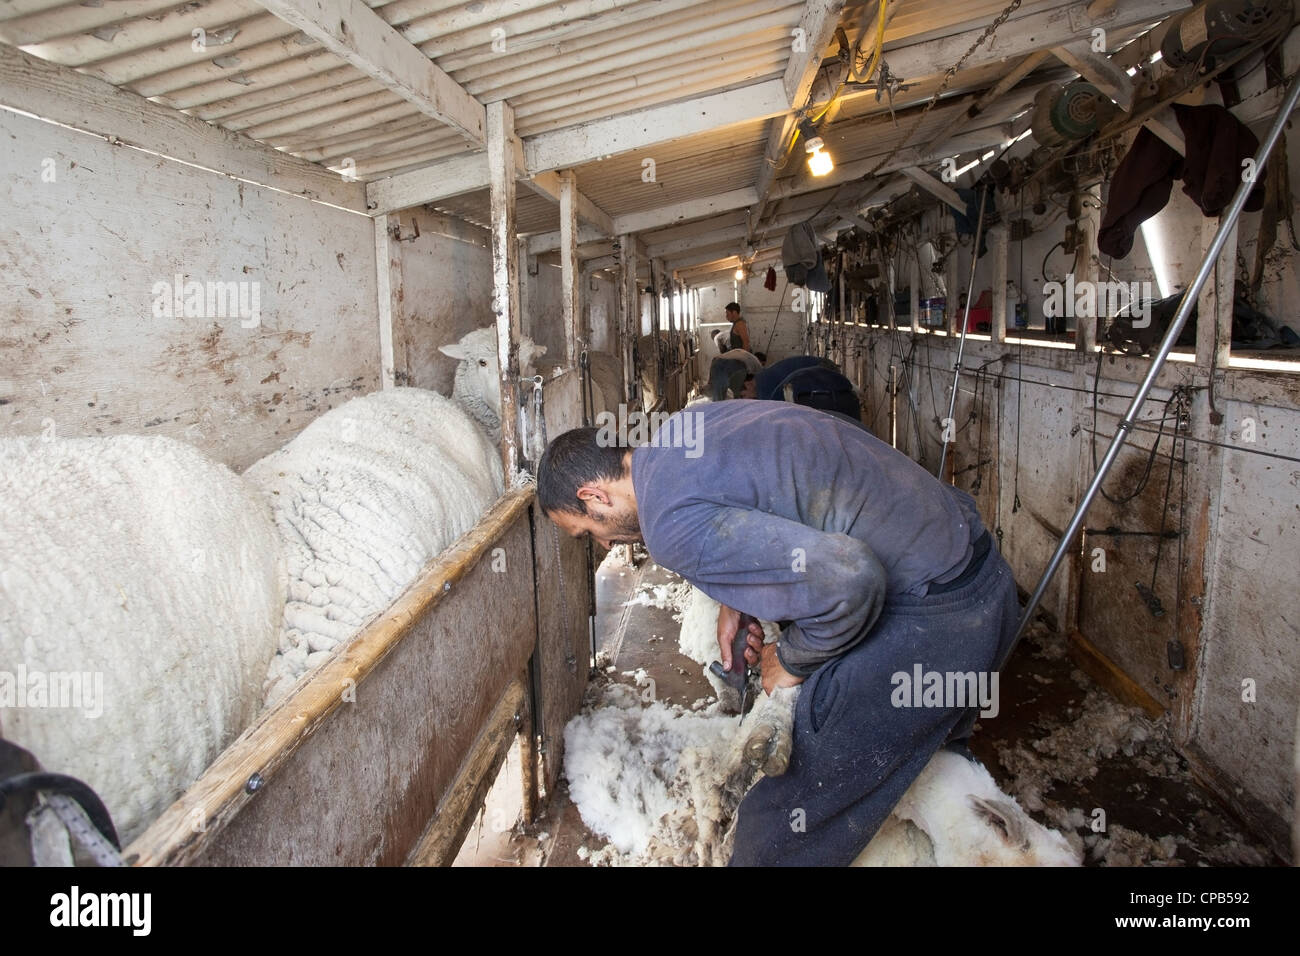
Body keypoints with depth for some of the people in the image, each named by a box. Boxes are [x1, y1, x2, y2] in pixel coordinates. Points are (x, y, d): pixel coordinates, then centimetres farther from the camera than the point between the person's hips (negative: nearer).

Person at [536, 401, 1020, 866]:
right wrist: (734, 599, 14)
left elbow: (847, 582, -29)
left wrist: (791, 662, -9)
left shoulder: (672, 522, -23)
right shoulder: (684, 425, 6)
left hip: (935, 613, -10)